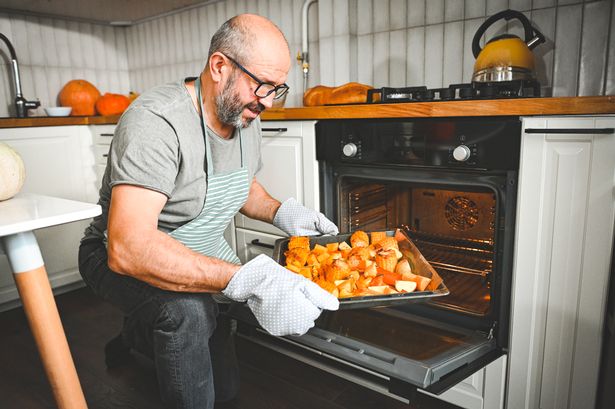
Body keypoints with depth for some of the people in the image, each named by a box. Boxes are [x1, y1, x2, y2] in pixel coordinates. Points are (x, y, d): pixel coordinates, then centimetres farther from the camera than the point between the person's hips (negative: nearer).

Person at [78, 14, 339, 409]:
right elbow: (127, 247, -43)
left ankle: (138, 333, 40)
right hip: (118, 258, -7)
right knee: (186, 310, -41)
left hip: (202, 257, 7)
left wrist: (282, 213, -10)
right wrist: (248, 280, -53)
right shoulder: (157, 122, -32)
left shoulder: (246, 117, -6)